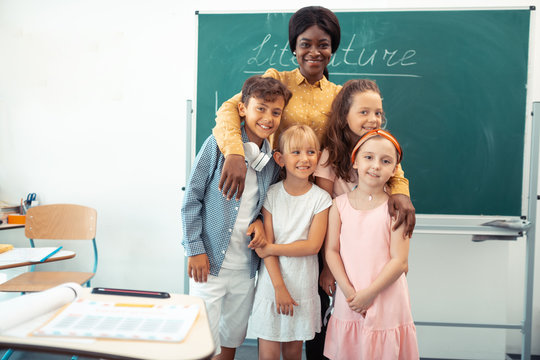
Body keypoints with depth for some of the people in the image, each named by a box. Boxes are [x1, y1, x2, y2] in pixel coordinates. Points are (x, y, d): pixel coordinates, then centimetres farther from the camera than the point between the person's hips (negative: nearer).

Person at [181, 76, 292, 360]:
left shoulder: (274, 159, 4)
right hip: (210, 262, -4)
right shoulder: (218, 144, -10)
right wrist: (195, 250, -10)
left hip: (246, 266, 5)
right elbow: (192, 198, -8)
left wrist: (260, 221, -5)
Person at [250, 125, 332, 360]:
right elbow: (267, 244, -7)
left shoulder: (321, 198, -6)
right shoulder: (272, 194, -4)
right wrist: (279, 286, -13)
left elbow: (312, 245, -12)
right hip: (272, 283, 0)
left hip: (303, 286, 0)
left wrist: (271, 248, -13)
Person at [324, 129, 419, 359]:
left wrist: (368, 294, -13)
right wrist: (349, 291, -11)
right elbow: (331, 250, -2)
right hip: (348, 303, 2)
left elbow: (399, 262, -11)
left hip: (386, 300, -2)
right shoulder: (339, 204, -1)